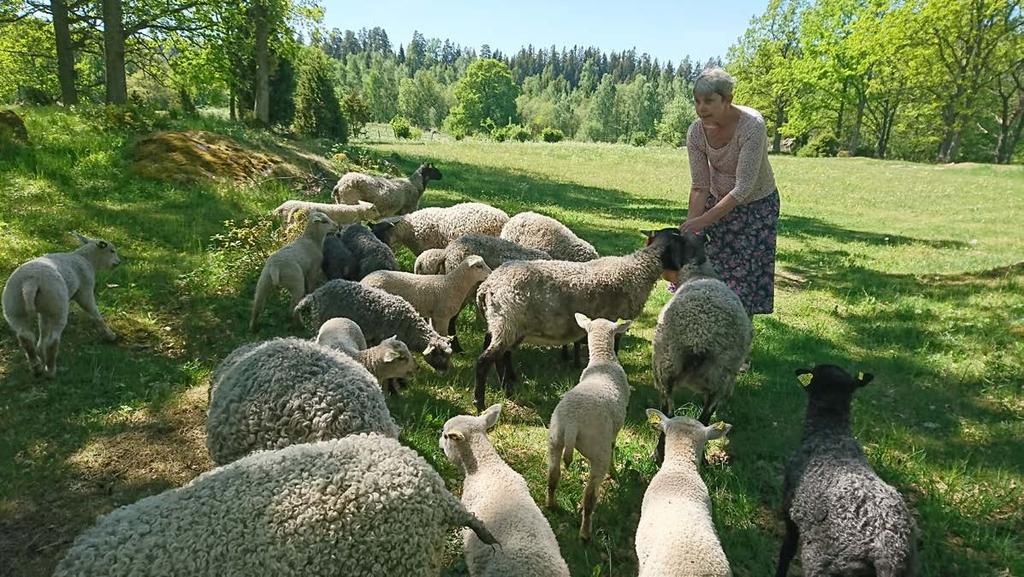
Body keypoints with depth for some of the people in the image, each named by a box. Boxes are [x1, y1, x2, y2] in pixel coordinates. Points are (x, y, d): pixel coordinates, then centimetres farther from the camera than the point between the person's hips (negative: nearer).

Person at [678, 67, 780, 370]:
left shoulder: (751, 126, -30)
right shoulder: (696, 132, -17)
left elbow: (743, 188, -32)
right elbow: (700, 187, -12)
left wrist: (701, 221, -35)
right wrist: (688, 226, -23)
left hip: (756, 205, -4)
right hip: (718, 201, 4)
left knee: (744, 277, 2)